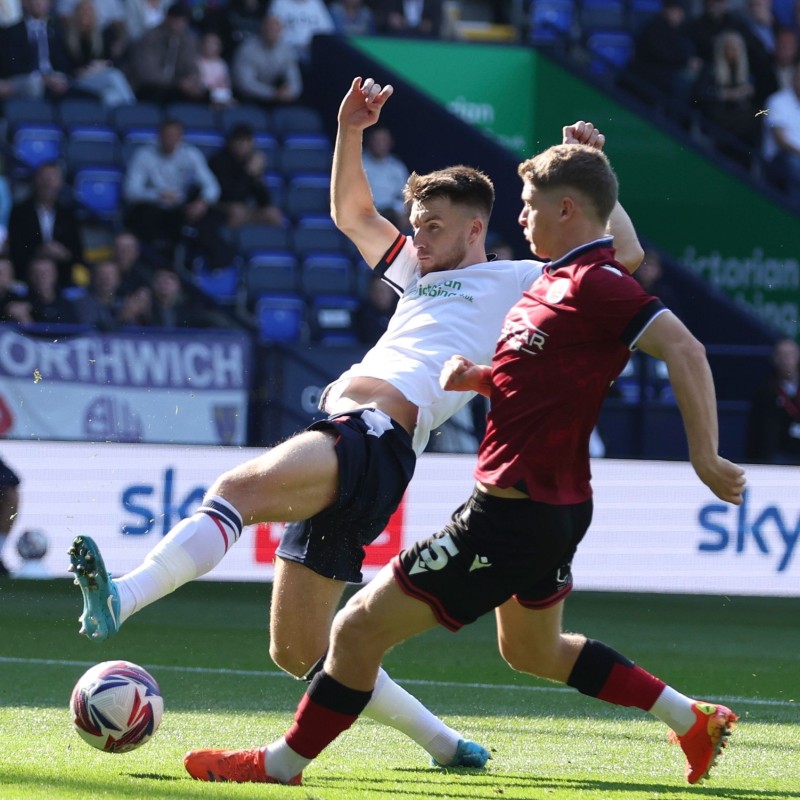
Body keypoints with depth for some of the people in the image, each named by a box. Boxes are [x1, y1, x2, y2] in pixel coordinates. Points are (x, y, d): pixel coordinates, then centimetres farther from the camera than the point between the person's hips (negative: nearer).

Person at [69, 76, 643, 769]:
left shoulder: (516, 283, 12)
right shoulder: (420, 275, 35)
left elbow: (625, 256, 8)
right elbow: (351, 213, 46)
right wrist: (351, 133, 34)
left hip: (377, 442, -9)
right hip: (339, 438, 9)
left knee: (240, 487, -35)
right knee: (297, 652, 6)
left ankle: (120, 598, -54)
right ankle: (442, 742, 13)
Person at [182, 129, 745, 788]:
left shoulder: (595, 283, -17)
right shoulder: (557, 280, 13)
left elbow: (684, 349, -26)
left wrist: (705, 457, -29)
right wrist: (474, 375, 2)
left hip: (515, 510, -11)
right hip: (553, 505, 11)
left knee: (359, 630, -6)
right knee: (533, 651, 32)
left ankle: (282, 765, 7)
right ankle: (693, 719, 34)